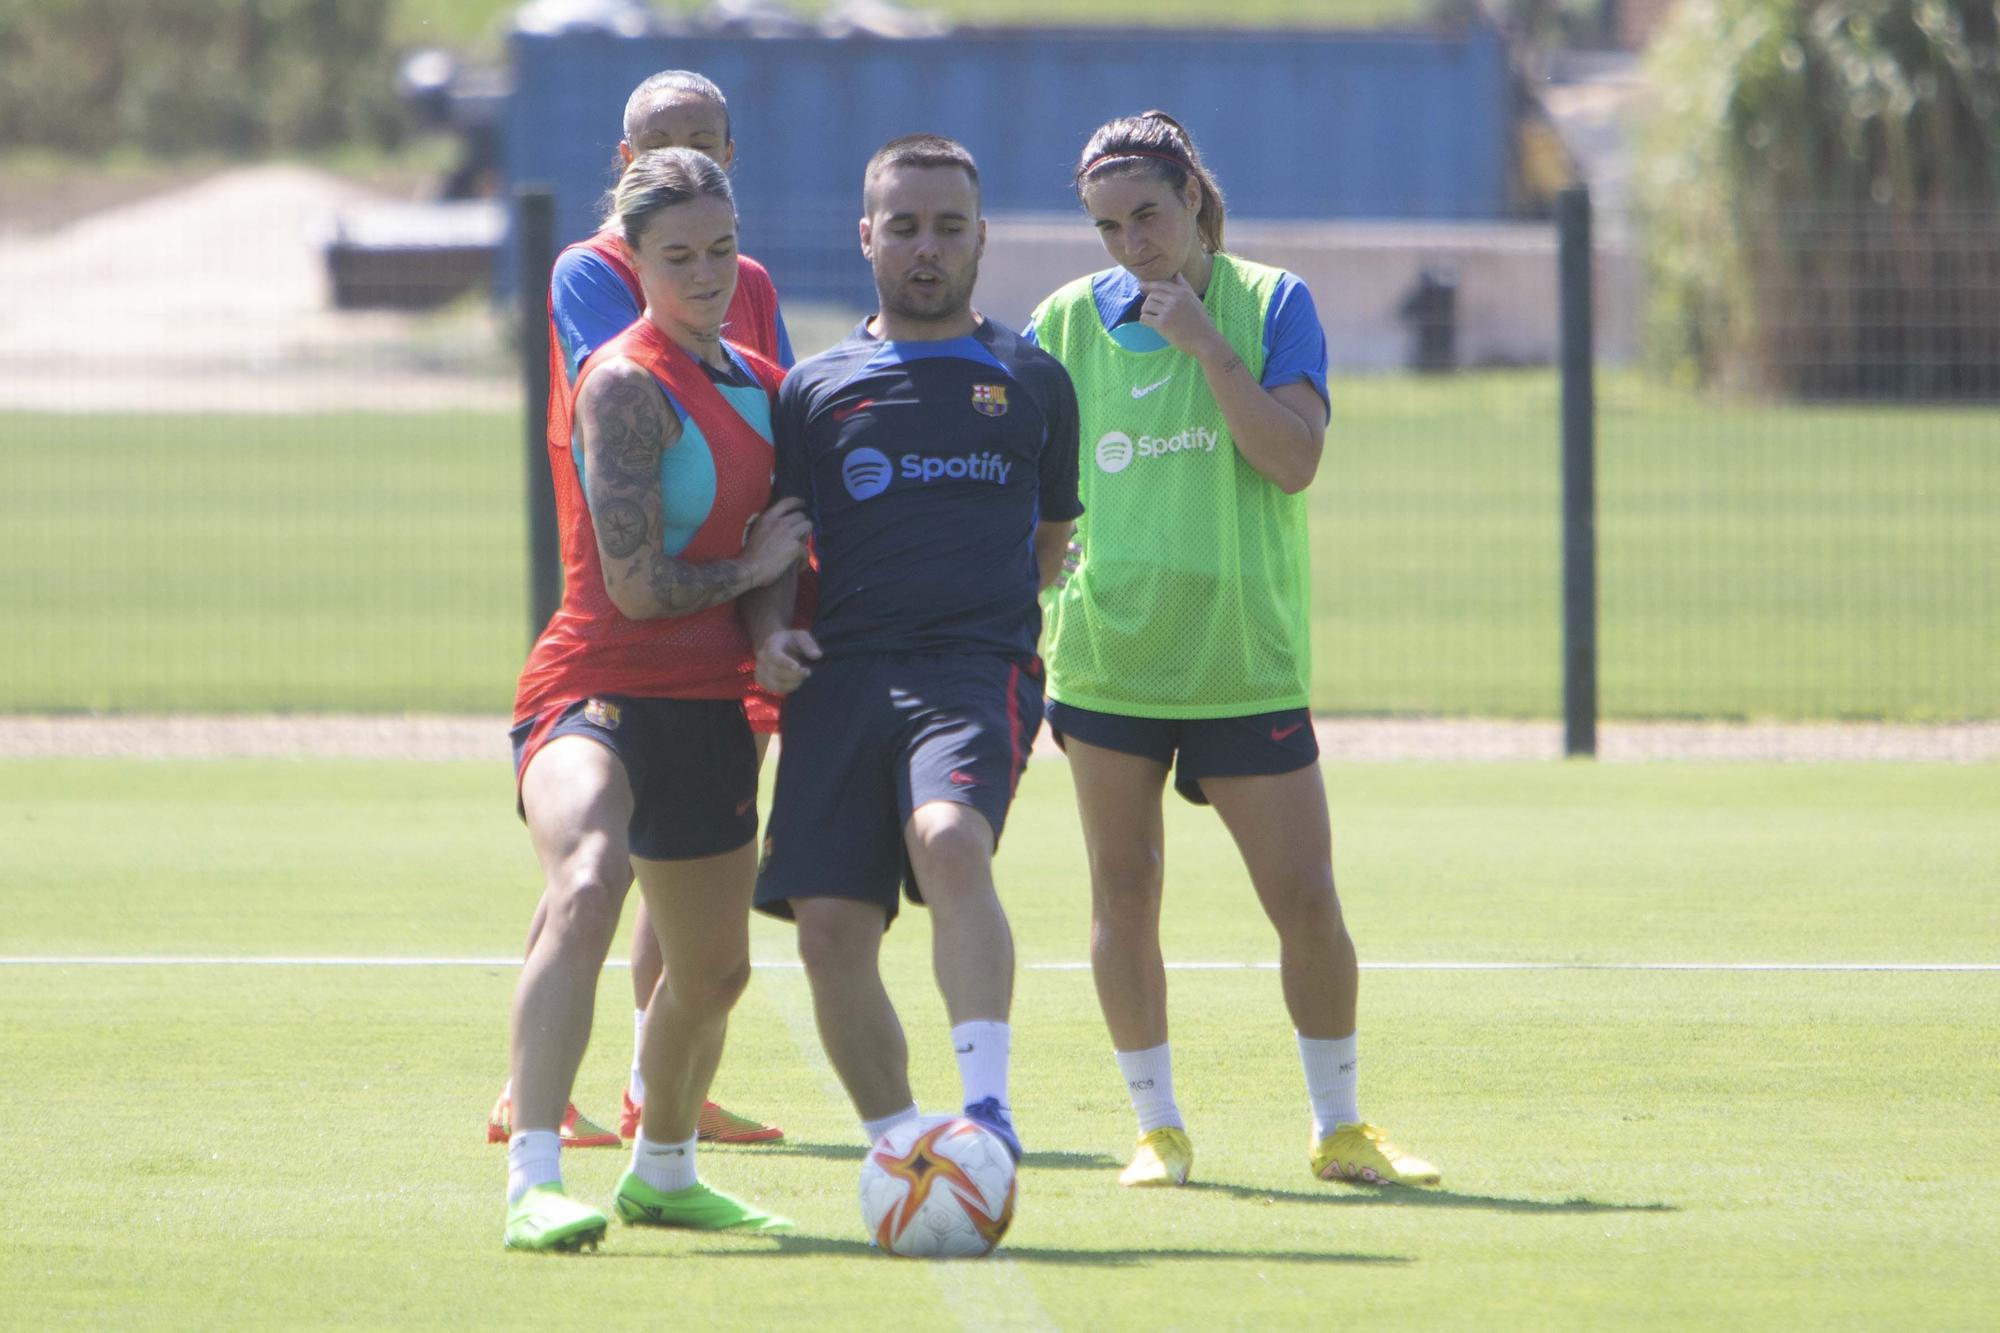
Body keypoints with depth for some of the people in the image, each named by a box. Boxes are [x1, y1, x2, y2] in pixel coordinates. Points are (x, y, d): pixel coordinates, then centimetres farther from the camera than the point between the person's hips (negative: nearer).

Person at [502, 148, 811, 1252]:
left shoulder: (758, 381, 12)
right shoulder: (627, 384, -14)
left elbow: (778, 542, 26)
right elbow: (639, 588, -18)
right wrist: (756, 569, -4)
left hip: (707, 706, 9)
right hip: (598, 694, -9)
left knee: (713, 969, 19)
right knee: (587, 887, -35)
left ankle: (662, 1173, 45)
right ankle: (534, 1181, -42)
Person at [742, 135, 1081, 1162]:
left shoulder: (1031, 382, 17)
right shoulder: (813, 390, 17)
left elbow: (1055, 540, 26)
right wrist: (770, 633, -2)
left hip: (977, 666, -2)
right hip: (841, 674, 2)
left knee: (951, 841, -32)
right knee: (831, 934, -8)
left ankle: (989, 1107, -35)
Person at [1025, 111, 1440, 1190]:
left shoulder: (1270, 305, 0)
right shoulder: (1068, 322, 5)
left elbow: (1295, 460, -11)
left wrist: (1204, 343, -15)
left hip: (1246, 656, -2)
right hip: (1107, 652, 2)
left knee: (1306, 901, -4)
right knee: (1123, 896, 3)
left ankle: (1339, 1129, 11)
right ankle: (1157, 1129, 15)